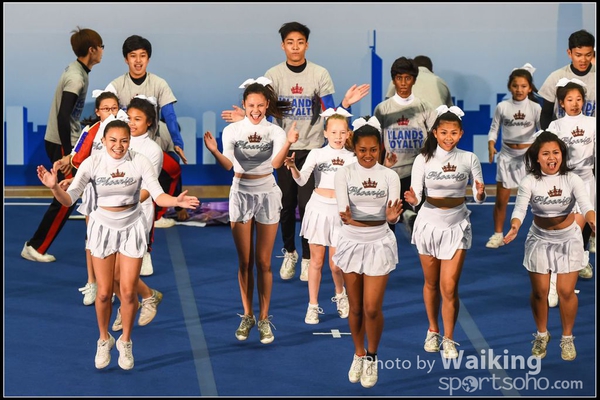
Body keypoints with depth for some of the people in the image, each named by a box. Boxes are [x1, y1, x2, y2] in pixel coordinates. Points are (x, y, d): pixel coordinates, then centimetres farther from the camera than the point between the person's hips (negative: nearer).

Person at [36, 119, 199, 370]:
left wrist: (176, 201, -39)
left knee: (128, 291, 1)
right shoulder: (92, 164, -14)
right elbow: (68, 200, -17)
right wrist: (54, 187, -39)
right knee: (104, 292, 4)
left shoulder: (140, 162, -14)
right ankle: (104, 340, 30)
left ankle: (125, 342, 25)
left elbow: (158, 196, -17)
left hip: (132, 228, 0)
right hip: (103, 227, 0)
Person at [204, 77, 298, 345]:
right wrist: (214, 151, -30)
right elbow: (228, 165, -11)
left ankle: (264, 318, 12)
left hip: (267, 195, -1)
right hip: (241, 194, 1)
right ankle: (247, 316, 19)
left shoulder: (275, 131, -2)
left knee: (263, 262, 3)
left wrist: (288, 143, -33)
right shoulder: (232, 130, -1)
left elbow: (276, 163, -16)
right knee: (245, 262, 7)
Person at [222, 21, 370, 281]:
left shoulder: (319, 74, -5)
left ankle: (308, 258, 11)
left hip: (312, 148, -1)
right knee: (286, 204, 6)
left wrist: (346, 104, -25)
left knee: (307, 205, -5)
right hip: (284, 148, 1)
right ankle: (289, 253, 27)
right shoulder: (273, 75, -2)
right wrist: (245, 119, -21)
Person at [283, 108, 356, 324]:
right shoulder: (317, 154, -4)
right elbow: (301, 181, -15)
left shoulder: (351, 158, 0)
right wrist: (293, 167, -34)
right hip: (318, 208, -1)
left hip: (339, 211, 1)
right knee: (316, 261, 4)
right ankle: (313, 306, 15)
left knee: (335, 264, 3)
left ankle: (340, 295, 32)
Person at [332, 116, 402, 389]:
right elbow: (343, 209, -17)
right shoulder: (344, 174, -6)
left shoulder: (390, 176, -6)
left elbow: (393, 217, -13)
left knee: (372, 309, -4)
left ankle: (372, 358, 19)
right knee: (355, 308, 10)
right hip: (351, 242, 1)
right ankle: (358, 355, 31)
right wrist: (347, 217, -41)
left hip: (379, 243, -1)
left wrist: (393, 216, -37)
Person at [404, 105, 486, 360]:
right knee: (431, 283, 14)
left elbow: (478, 198, -4)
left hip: (456, 226, -1)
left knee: (449, 288, -5)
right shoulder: (423, 160, -8)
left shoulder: (469, 159, -6)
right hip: (429, 224, 1)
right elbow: (416, 195, -11)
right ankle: (433, 331, 33)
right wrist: (412, 199, -33)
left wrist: (480, 194, -27)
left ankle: (449, 339, 10)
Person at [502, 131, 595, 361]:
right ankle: (541, 335, 30)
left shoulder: (572, 180, -17)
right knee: (539, 291, 7)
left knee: (566, 291, 0)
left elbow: (585, 204, -30)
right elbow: (520, 208, -27)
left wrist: (592, 220, -52)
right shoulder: (530, 182, -17)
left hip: (568, 239, 0)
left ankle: (567, 338, 21)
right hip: (540, 239, 1)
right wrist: (515, 227, -48)